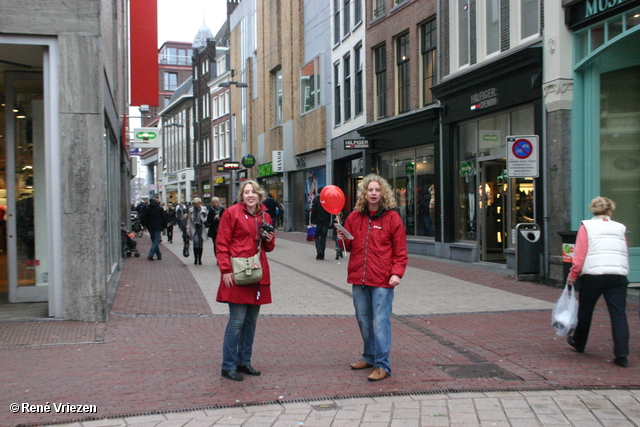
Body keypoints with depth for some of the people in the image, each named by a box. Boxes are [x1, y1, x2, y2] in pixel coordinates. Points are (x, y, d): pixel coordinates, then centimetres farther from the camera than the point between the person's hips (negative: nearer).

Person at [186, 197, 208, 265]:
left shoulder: (203, 209, 4)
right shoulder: (191, 210, 7)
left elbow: (207, 216, 15)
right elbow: (189, 220, 11)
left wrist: (205, 220, -7)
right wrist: (188, 228, 4)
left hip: (201, 229, 0)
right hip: (194, 228, 0)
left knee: (200, 244, 3)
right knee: (195, 242, -16)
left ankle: (199, 259, 14)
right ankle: (195, 259, -5)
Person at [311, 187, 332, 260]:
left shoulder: (315, 199, -4)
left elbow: (313, 211, -7)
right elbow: (329, 212, 6)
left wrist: (312, 221, -2)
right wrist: (329, 222, 11)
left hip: (318, 221, -2)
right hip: (325, 222, 2)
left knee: (317, 236, 8)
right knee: (323, 237, 7)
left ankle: (319, 250, -13)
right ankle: (322, 254, 5)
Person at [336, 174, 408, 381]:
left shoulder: (392, 217, -2)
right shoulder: (354, 217, 9)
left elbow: (400, 250, -2)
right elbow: (349, 246, 19)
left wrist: (397, 273, -14)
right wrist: (343, 240, -3)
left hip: (382, 280, -5)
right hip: (358, 277, 5)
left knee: (381, 321, -7)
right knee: (363, 320, 15)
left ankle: (382, 365, -1)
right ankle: (369, 356, 31)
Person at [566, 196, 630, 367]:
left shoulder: (586, 226, 5)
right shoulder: (620, 228, 15)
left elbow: (580, 254, -3)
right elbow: (625, 253, 13)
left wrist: (573, 275, 0)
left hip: (593, 274, -2)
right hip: (618, 274, 2)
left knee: (585, 310, 16)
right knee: (618, 314, 0)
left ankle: (579, 343, 34)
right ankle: (621, 355, -8)